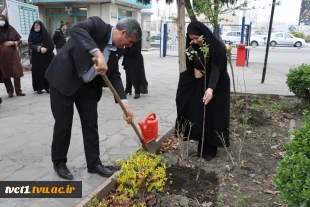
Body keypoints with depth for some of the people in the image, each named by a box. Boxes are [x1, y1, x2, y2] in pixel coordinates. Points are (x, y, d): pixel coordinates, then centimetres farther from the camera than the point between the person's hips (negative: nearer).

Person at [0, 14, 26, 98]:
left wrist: (13, 43, -11)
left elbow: (19, 41, 7)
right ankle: (10, 91, 11)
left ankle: (18, 90, 6)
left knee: (16, 72, -2)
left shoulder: (11, 29, 3)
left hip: (12, 54, 0)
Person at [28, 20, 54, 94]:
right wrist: (39, 48, -21)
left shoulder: (46, 34, 6)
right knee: (38, 72, -2)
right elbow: (31, 45, -7)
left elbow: (51, 44, 0)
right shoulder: (32, 35, 6)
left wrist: (46, 49, -17)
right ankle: (38, 88, 5)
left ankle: (47, 87, 7)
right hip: (37, 57, 0)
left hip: (47, 56, 0)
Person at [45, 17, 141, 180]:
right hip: (63, 80, -6)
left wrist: (124, 103, -10)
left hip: (87, 86, 7)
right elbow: (76, 29, -37)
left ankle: (94, 163, 23)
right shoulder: (98, 25, -17)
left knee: (91, 125, 8)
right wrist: (98, 54, -48)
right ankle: (59, 163, 24)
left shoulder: (117, 50, 1)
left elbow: (114, 76, 1)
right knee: (63, 125, 2)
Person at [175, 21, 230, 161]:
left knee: (213, 116, -1)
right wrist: (194, 70, -12)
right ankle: (203, 146, 18)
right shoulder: (192, 45, -5)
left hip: (217, 85, -5)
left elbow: (216, 68, -33)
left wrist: (211, 88, -47)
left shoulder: (217, 46, -22)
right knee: (199, 115, 5)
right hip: (200, 84, 5)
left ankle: (210, 148, 11)